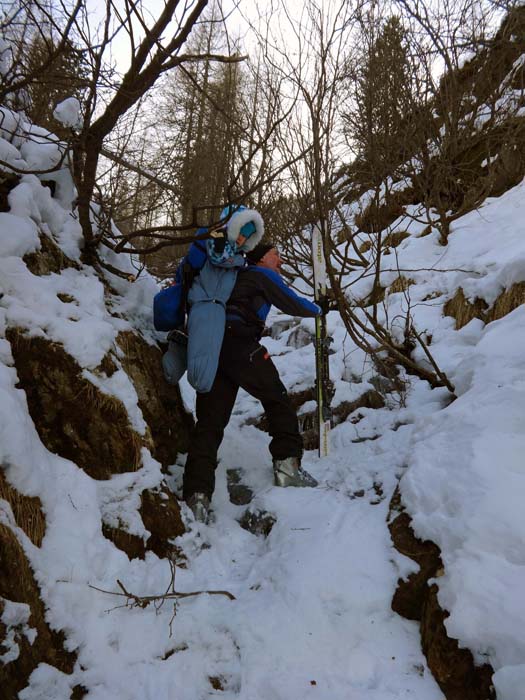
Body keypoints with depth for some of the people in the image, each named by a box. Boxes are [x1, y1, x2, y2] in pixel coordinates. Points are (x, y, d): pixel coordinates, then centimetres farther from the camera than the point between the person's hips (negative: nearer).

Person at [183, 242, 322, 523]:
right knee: (277, 399, 9)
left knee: (209, 422, 0)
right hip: (239, 344, -7)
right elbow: (293, 304, 15)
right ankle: (287, 464, -1)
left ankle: (196, 495, -9)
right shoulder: (263, 275, 14)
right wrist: (318, 309, 32)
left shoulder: (236, 277, 34)